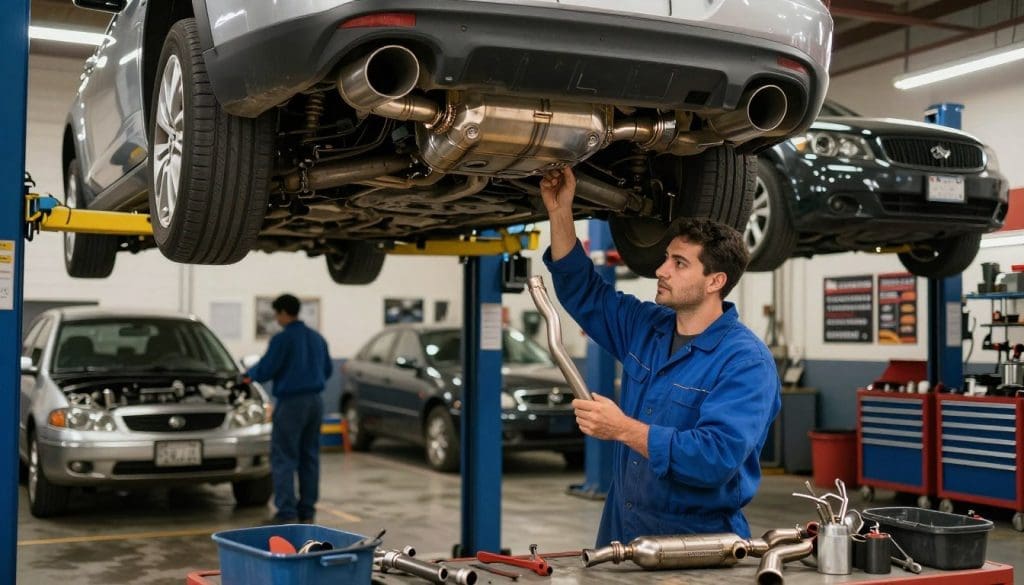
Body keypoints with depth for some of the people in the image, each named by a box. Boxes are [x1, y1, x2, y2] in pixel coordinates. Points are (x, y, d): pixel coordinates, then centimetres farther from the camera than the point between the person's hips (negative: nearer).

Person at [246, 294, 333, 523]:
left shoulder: (282, 339, -12)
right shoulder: (318, 338, 11)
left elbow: (264, 372, -9)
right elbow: (327, 370, 20)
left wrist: (249, 372, 12)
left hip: (290, 403, -7)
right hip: (314, 401, 7)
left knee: (284, 458, -2)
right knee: (309, 457, 11)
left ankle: (286, 512, -6)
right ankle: (307, 511, 13)